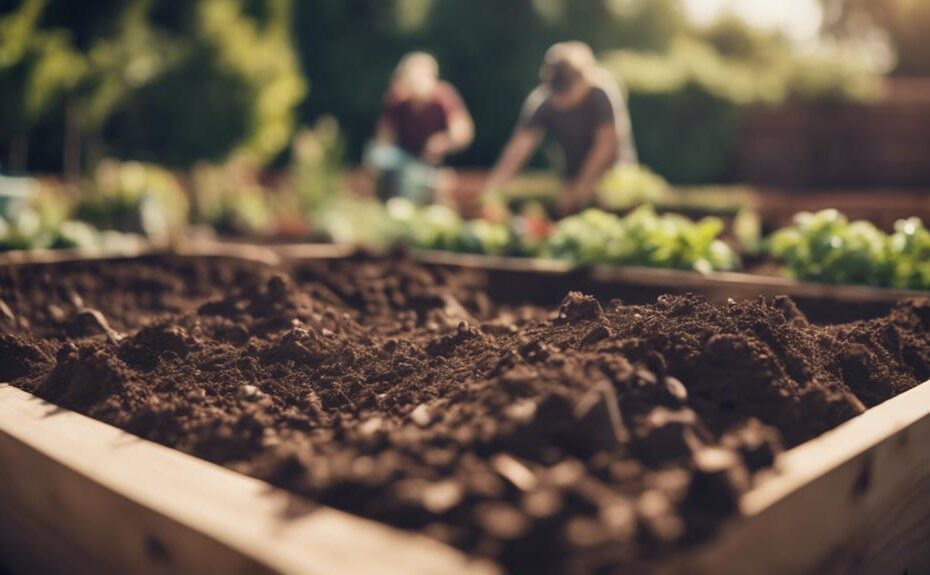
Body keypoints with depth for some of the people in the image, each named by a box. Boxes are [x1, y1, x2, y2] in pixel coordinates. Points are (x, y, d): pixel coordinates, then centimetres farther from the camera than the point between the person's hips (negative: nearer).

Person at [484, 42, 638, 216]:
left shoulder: (604, 92, -22)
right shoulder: (541, 100, -14)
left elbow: (607, 144, -26)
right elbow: (518, 149, -19)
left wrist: (580, 188, -34)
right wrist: (488, 190, -30)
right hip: (575, 178, 3)